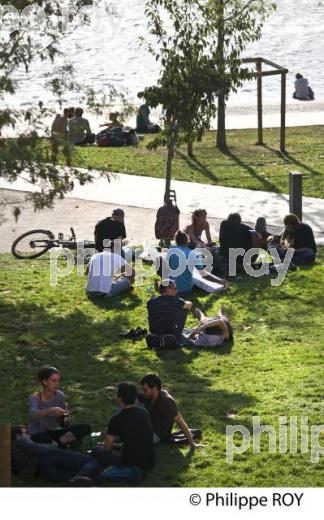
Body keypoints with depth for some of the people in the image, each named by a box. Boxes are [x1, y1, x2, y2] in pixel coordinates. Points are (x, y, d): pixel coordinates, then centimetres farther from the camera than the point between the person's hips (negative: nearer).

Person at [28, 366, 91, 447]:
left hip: (54, 432, 5)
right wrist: (51, 410, -51)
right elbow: (33, 415, -37)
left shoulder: (59, 396, -2)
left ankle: (58, 443, -19)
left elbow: (63, 424, 7)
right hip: (38, 435, -5)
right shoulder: (35, 397, -15)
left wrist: (65, 419, -17)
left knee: (86, 428, -15)